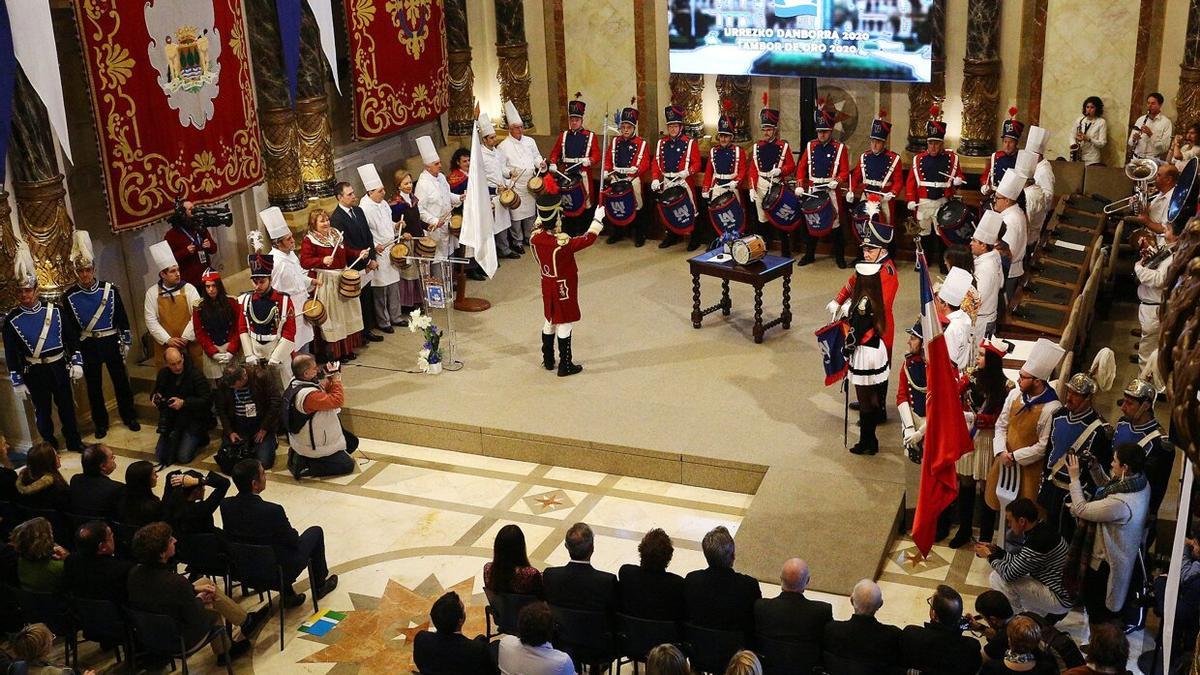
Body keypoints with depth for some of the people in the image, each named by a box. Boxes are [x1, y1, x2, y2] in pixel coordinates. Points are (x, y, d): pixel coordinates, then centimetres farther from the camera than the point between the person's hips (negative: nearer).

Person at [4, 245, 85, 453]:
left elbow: (70, 338, 4)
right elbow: (11, 353, -5)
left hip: (59, 366, 2)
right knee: (42, 409, 9)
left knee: (66, 405, 12)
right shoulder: (12, 319, -8)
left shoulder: (54, 310, -3)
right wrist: (17, 381, -7)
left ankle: (74, 441, 27)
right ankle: (50, 446, 23)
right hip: (35, 372, -2)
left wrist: (76, 362, 0)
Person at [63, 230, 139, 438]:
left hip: (111, 342, 0)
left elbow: (122, 317, 1)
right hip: (87, 347, 0)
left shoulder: (110, 289, -5)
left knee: (121, 381, 9)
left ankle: (129, 417, 25)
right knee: (94, 386, 10)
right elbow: (69, 327, -1)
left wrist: (126, 342, 2)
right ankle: (101, 423, 23)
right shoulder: (69, 296, -6)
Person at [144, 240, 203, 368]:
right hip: (165, 345, 0)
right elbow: (151, 320, -1)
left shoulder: (188, 289, 0)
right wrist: (167, 340, -9)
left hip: (190, 343, 0)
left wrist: (186, 337, -11)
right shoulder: (152, 293, 2)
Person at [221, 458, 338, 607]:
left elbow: (230, 534, 3)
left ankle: (288, 594, 30)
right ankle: (319, 586, 34)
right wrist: (292, 533, 7)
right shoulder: (272, 511, -32)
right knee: (316, 532, 17)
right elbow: (294, 541, -17)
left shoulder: (225, 505, -15)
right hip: (281, 571, -5)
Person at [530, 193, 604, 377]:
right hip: (564, 290, -6)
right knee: (564, 325, 5)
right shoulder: (563, 243, -31)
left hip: (547, 286, 6)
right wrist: (598, 219, -9)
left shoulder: (535, 238, -13)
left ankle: (548, 360, 33)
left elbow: (539, 225, 12)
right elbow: (588, 239, -20)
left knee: (549, 321, 20)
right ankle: (565, 366, 15)